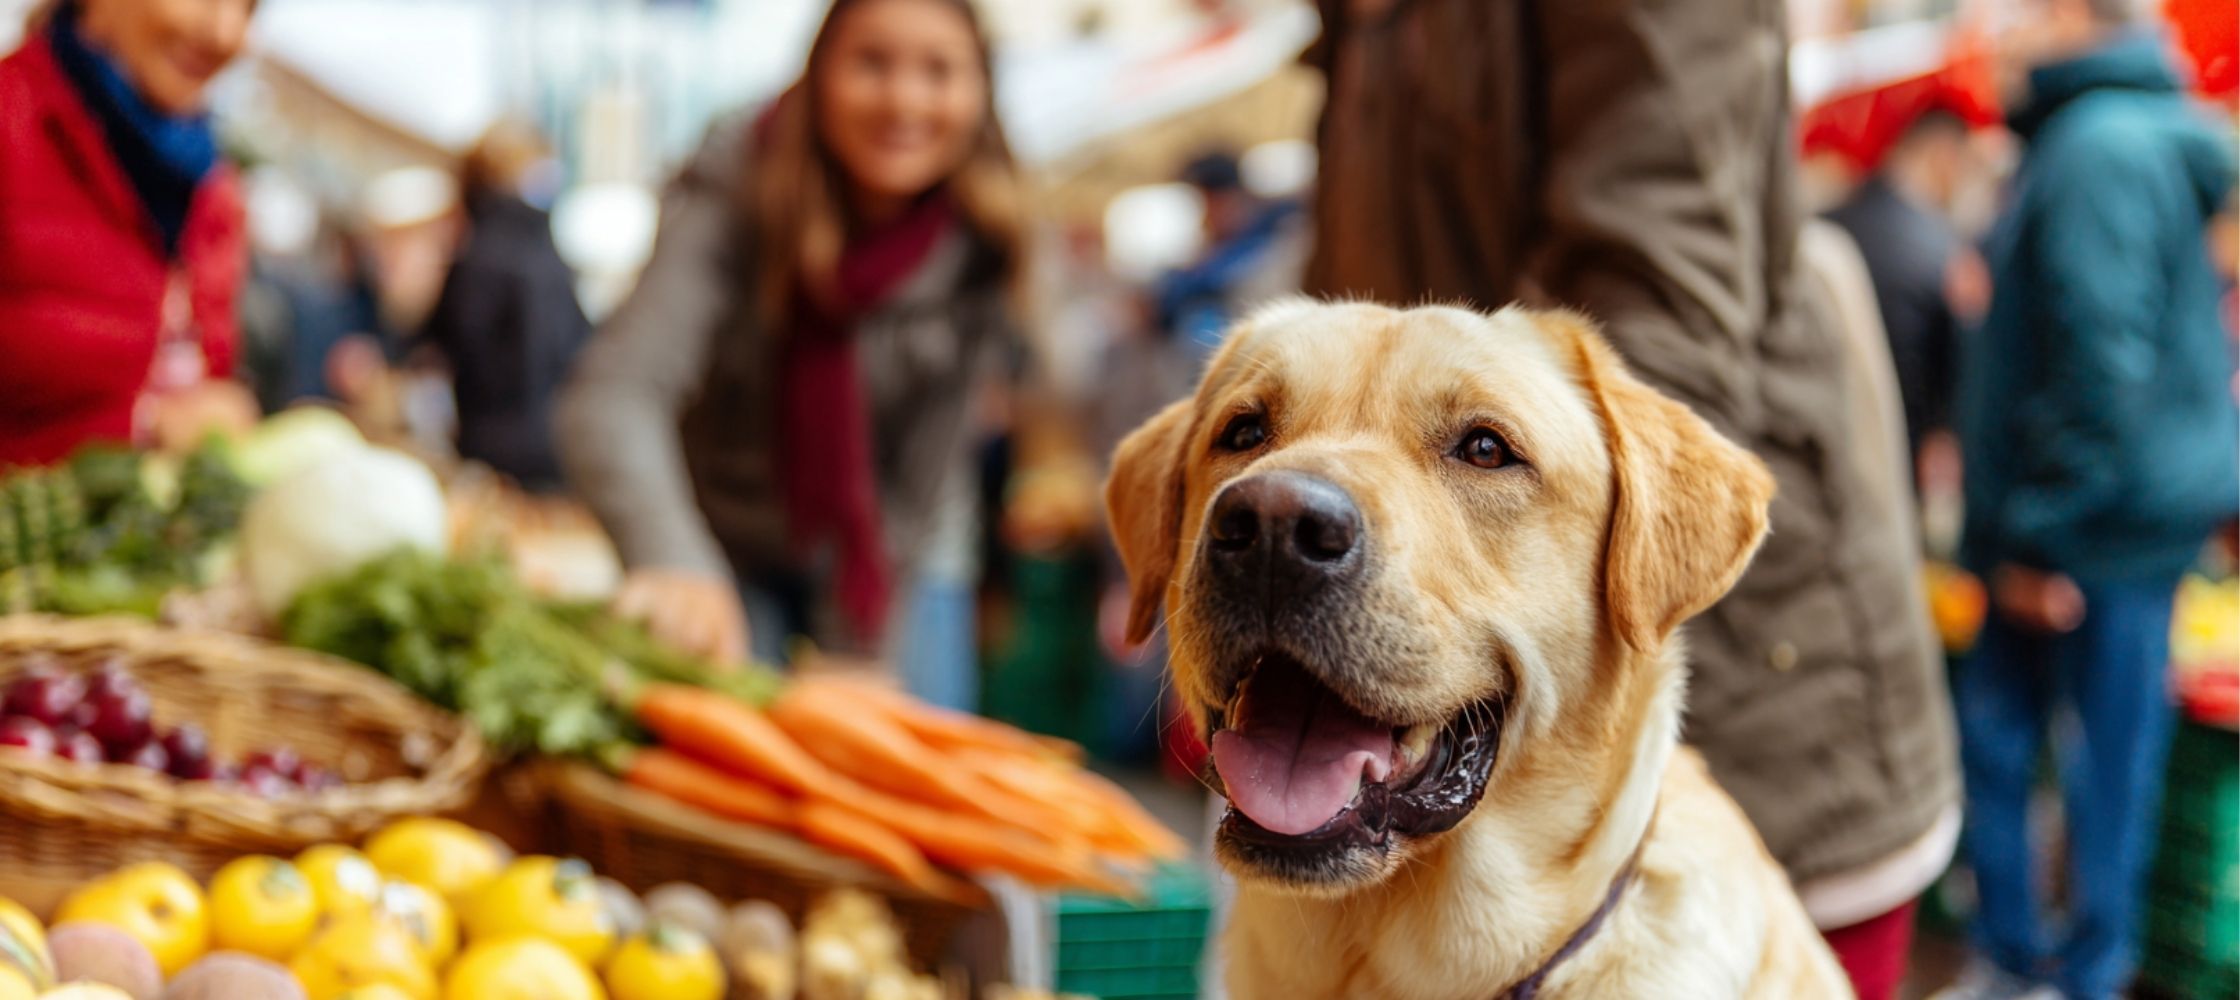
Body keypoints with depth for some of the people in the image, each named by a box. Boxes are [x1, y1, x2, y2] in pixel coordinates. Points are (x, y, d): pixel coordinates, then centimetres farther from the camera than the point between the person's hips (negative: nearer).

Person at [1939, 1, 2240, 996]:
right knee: (1992, 730, 13)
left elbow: (2101, 363, -23)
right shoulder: (2080, 140, 15)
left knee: (2107, 761, 3)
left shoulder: (2099, 148, -17)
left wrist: (2041, 535, -19)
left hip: (2111, 529, -10)